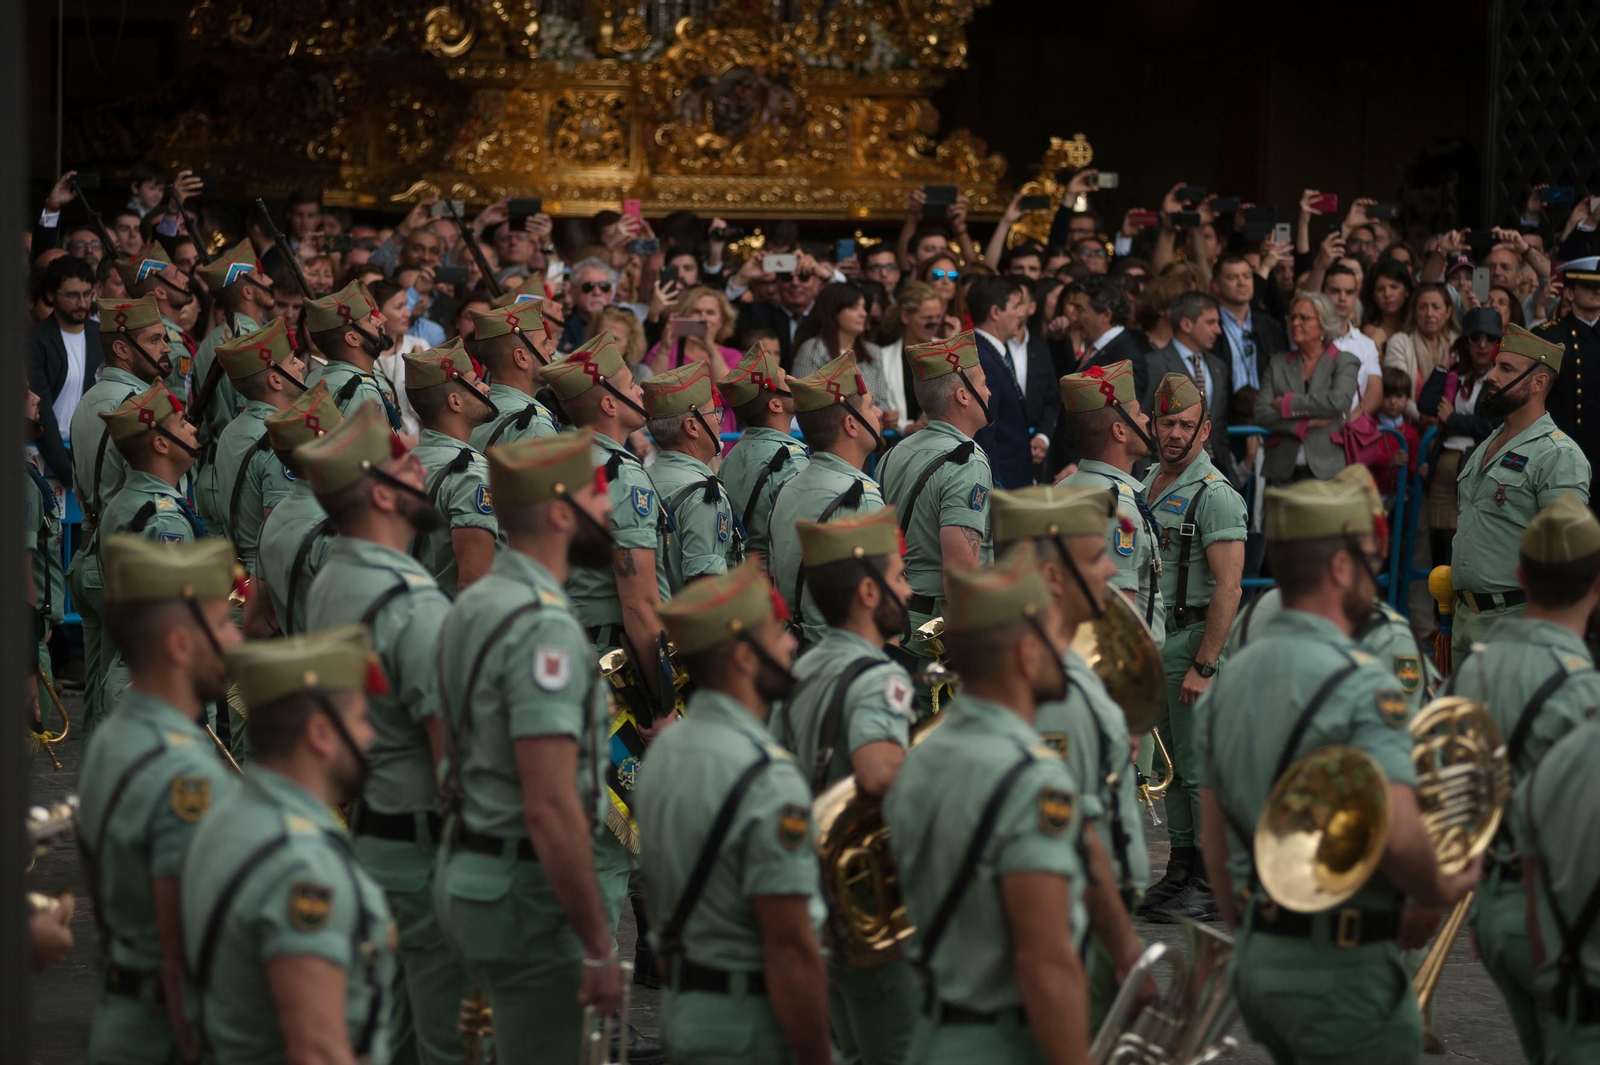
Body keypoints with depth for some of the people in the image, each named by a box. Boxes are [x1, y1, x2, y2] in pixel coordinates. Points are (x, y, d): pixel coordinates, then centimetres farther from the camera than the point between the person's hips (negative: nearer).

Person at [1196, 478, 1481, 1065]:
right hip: (1345, 968, -8)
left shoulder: (1229, 680, 9)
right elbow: (1398, 835, -27)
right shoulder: (1362, 684, -16)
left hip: (1256, 966, 8)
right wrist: (1440, 889, -8)